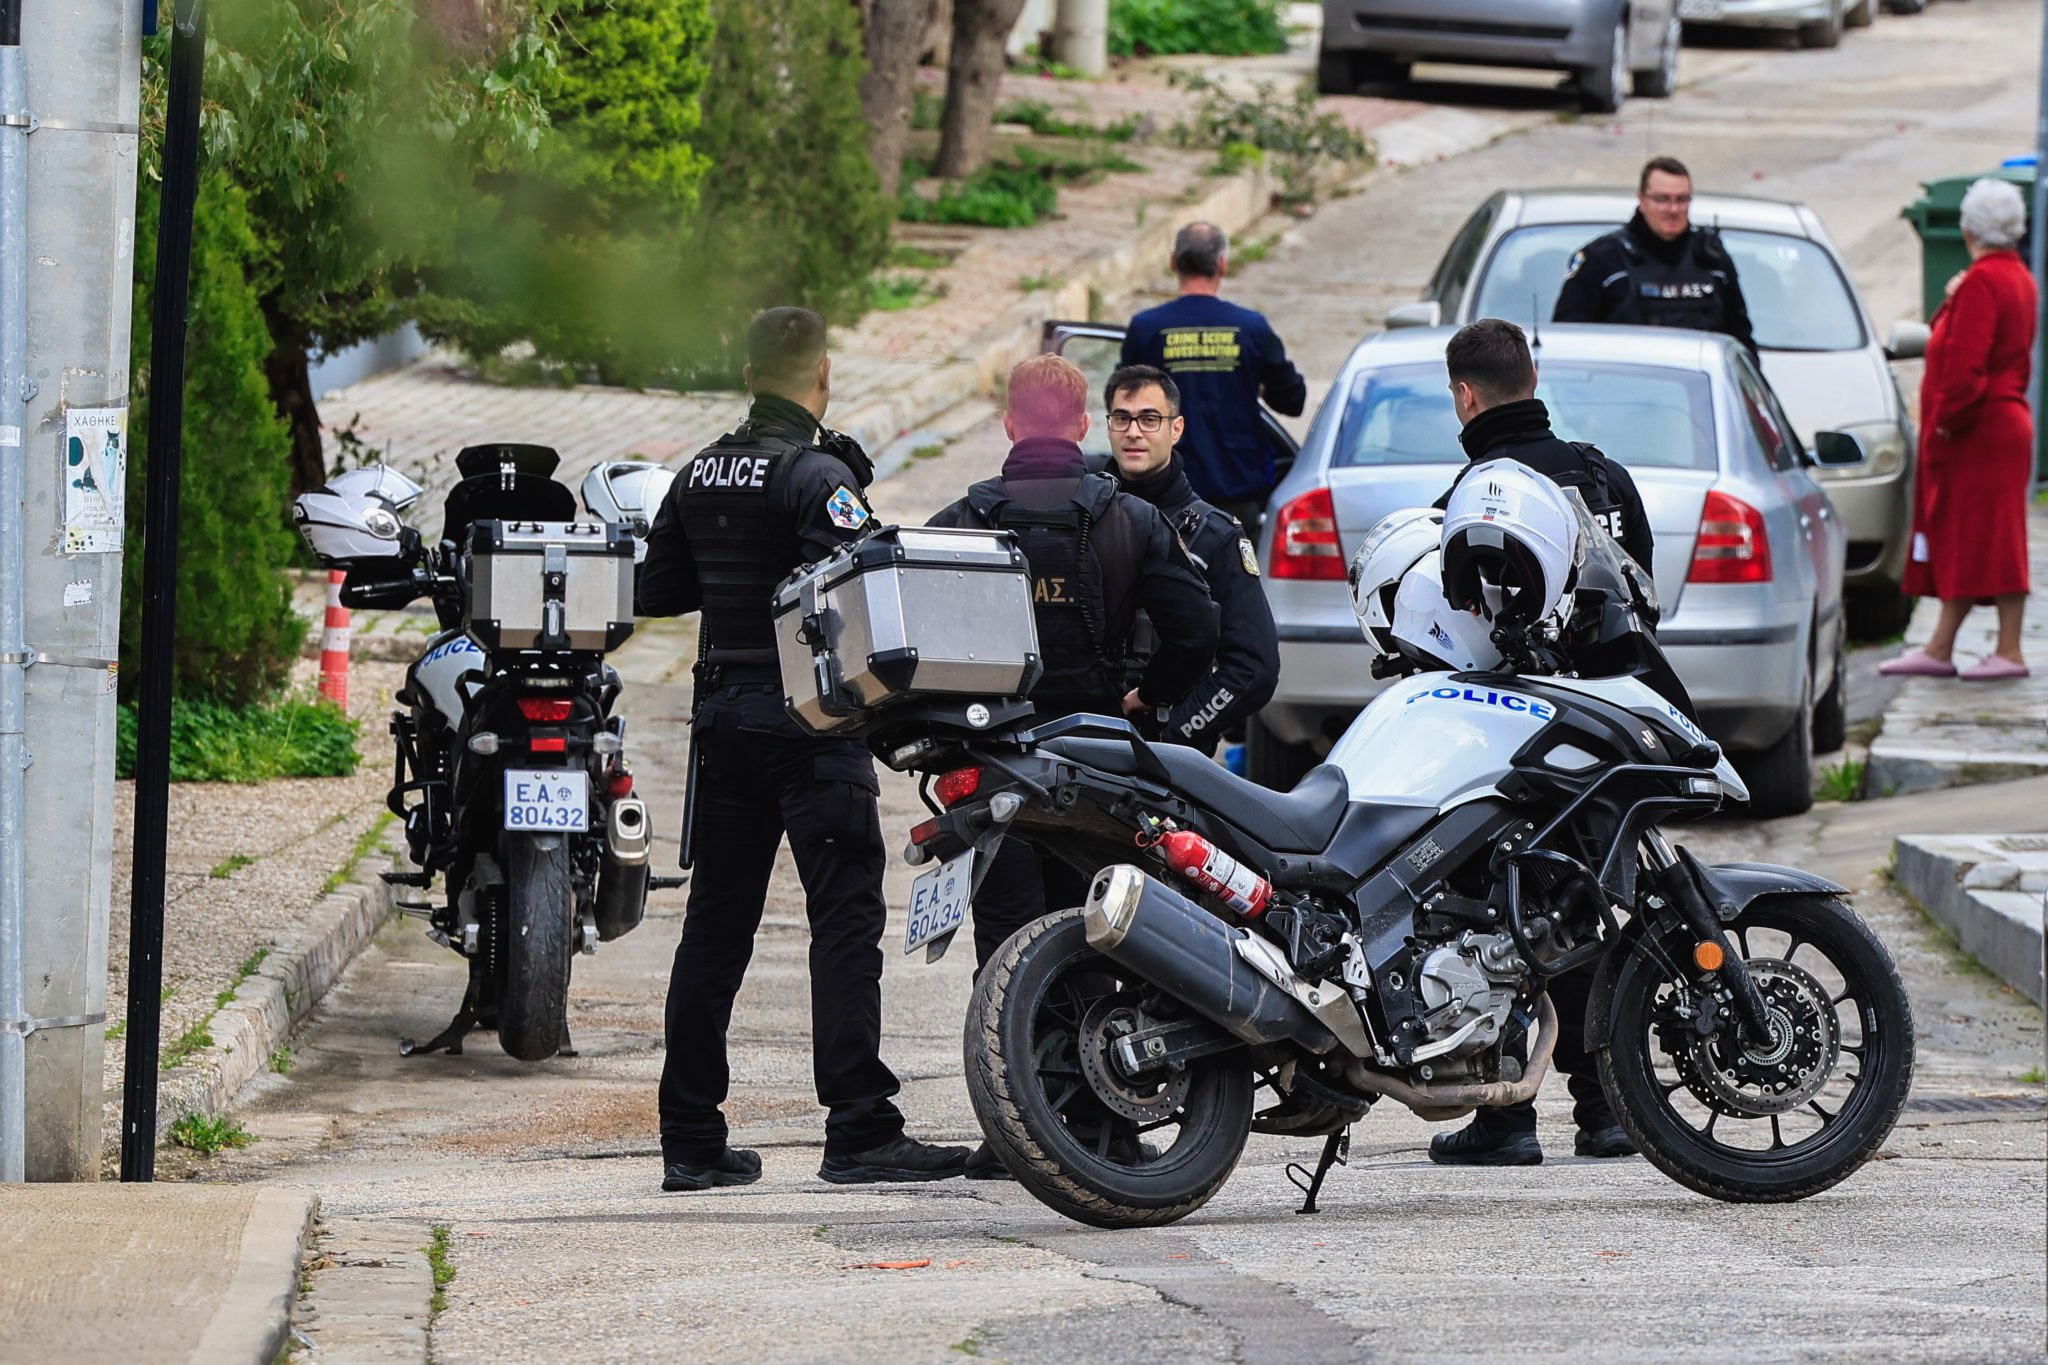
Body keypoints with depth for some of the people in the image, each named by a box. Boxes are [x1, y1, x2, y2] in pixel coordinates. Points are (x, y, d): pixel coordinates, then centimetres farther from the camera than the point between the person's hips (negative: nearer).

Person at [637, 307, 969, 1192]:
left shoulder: (701, 475, 9)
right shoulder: (820, 475, -13)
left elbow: (656, 590, 16)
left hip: (722, 716, 7)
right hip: (808, 721, -7)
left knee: (715, 925, 10)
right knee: (846, 921, -6)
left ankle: (689, 1139, 11)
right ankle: (858, 1132, -11)